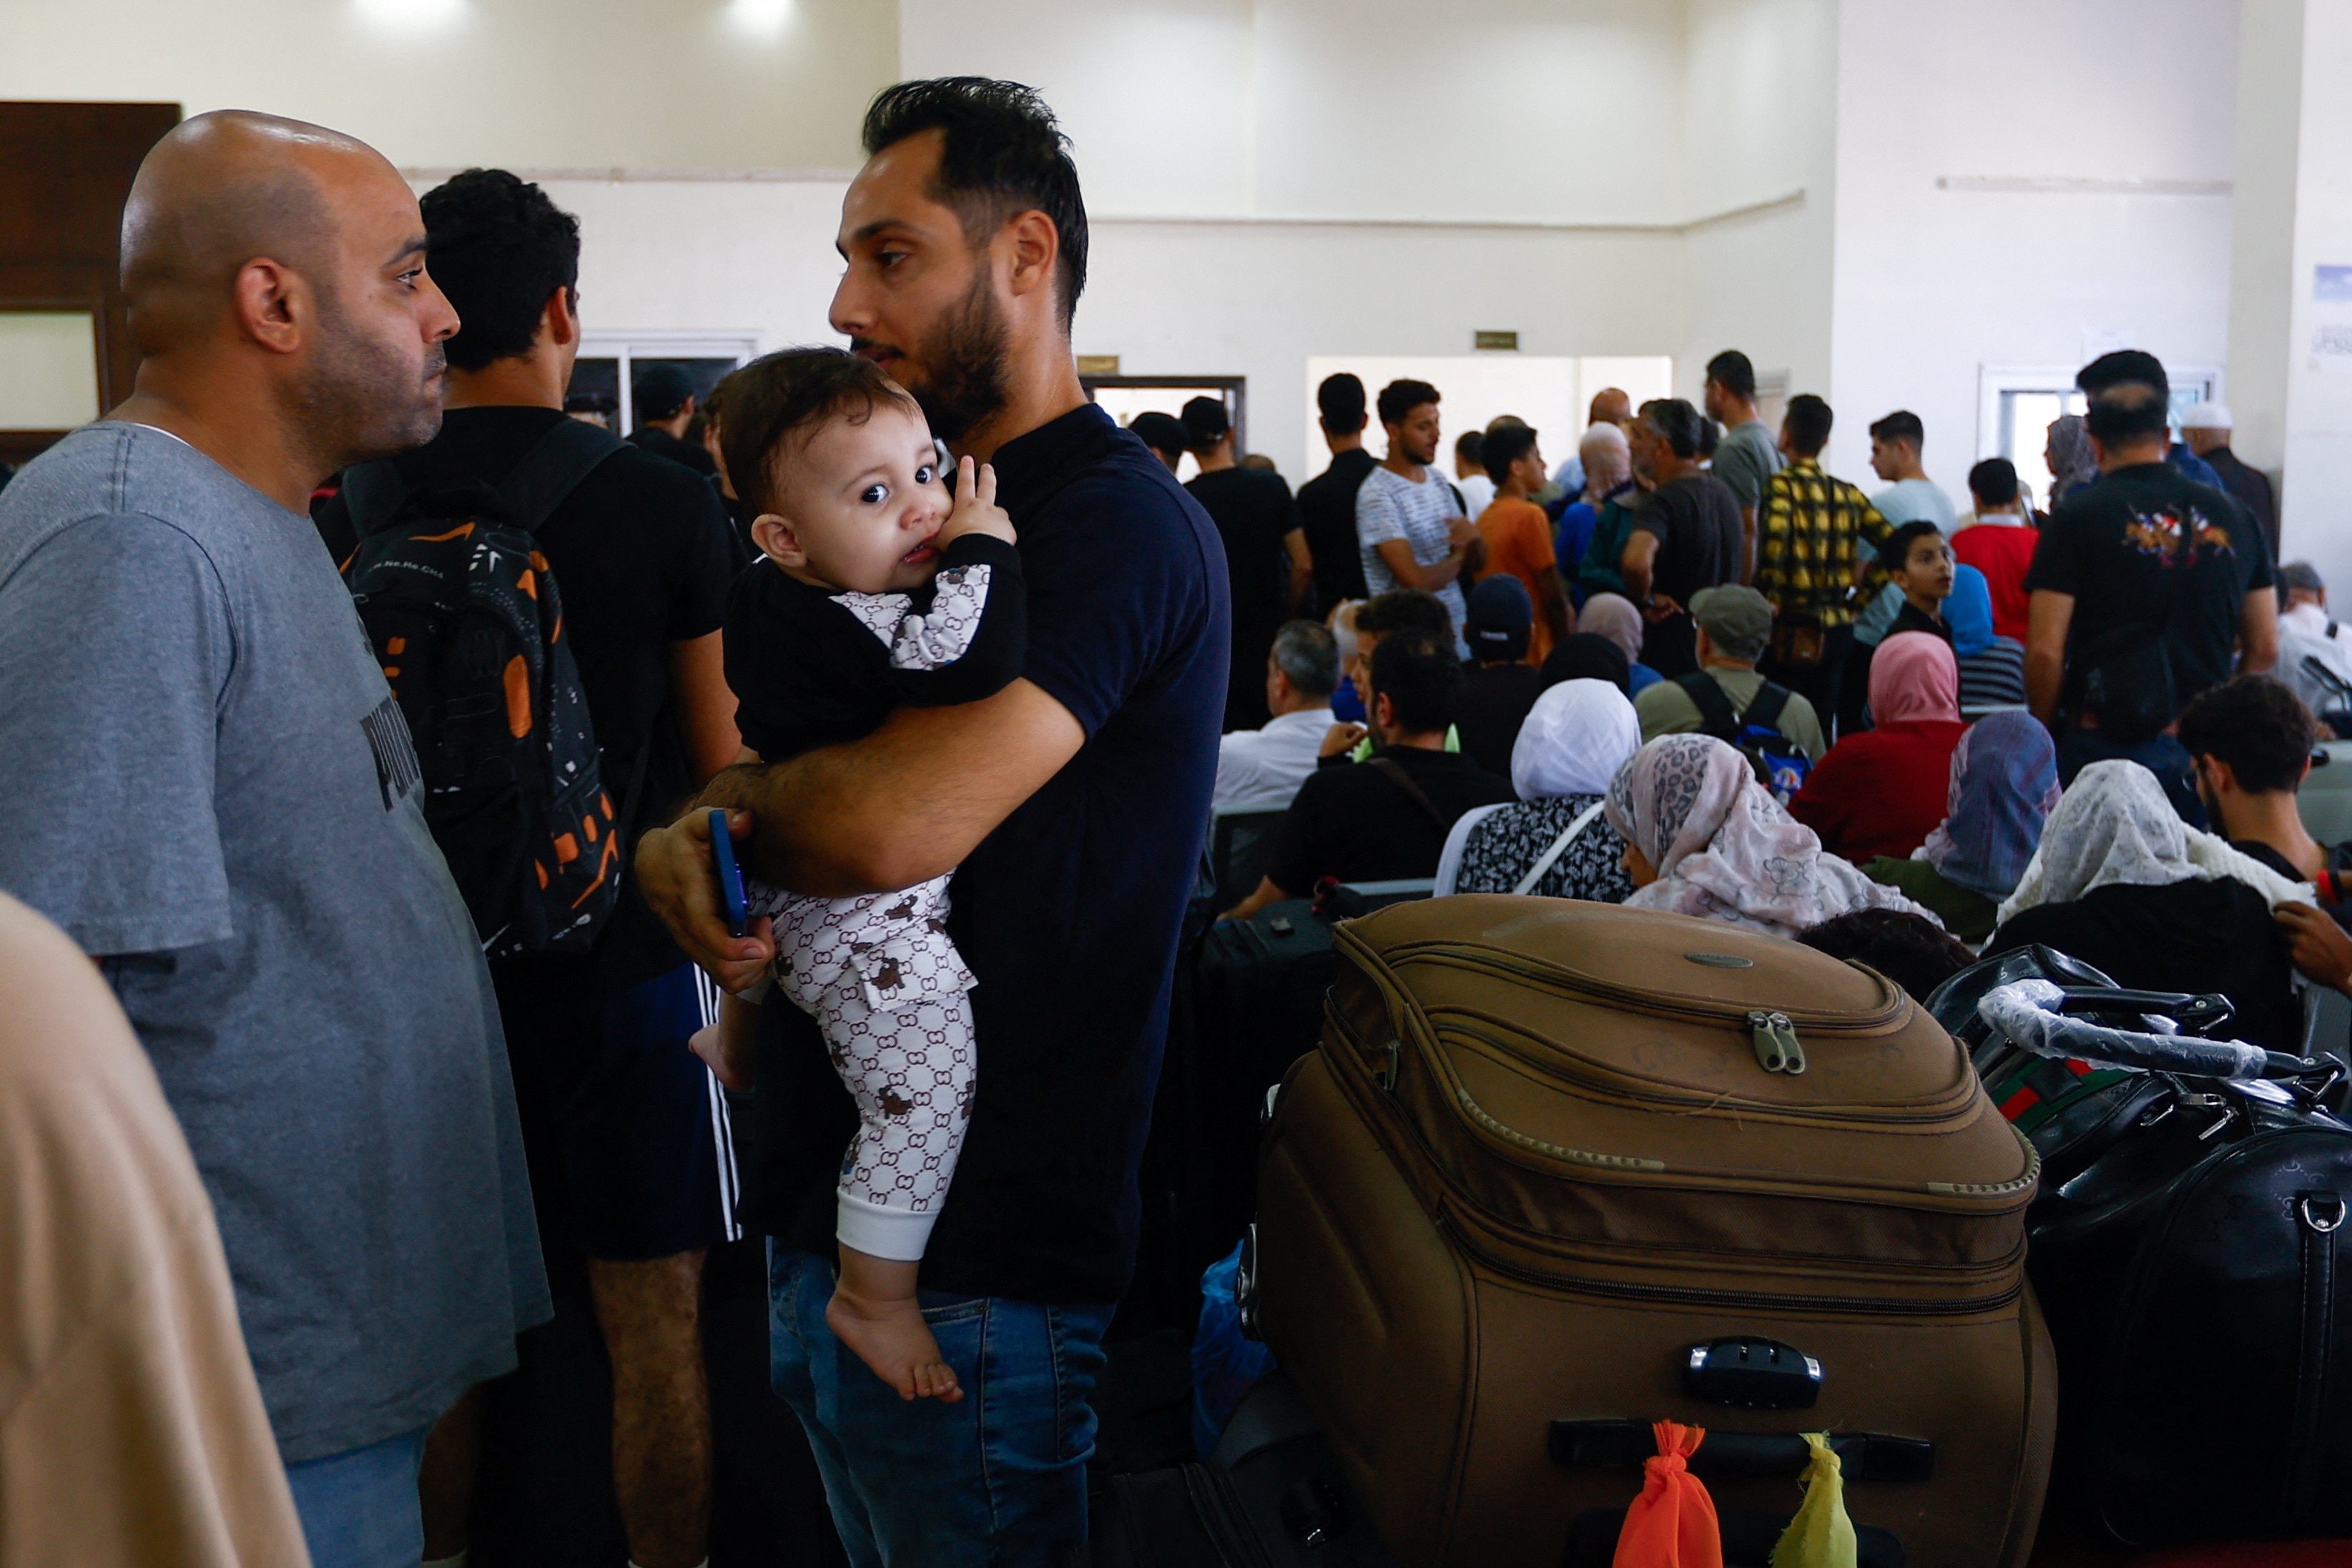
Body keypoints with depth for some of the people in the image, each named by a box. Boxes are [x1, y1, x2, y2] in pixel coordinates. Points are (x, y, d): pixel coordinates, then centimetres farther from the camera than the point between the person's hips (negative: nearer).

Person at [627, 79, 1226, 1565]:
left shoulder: (1119, 522, -18)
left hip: (974, 1270, -9)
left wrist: (719, 804, -10)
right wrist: (680, 848, -9)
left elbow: (889, 826, -31)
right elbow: (804, 801, 14)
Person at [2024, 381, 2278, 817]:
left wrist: (2044, 733, 5)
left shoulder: (2076, 518, -4)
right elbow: (2265, 649, 11)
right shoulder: (2232, 517, 8)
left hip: (2102, 744, -3)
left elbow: (2045, 651, -9)